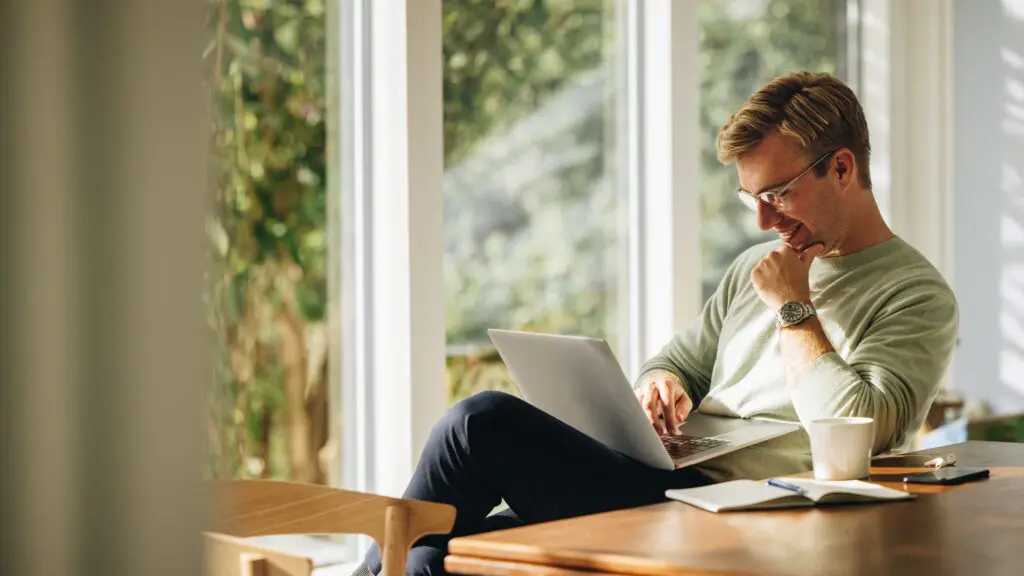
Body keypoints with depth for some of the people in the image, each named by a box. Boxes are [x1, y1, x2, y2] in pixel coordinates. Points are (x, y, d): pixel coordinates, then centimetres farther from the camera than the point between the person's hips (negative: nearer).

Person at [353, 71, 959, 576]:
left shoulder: (918, 296, -3)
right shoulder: (755, 268, 21)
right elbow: (676, 364, 27)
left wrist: (793, 309, -8)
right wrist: (660, 385, 2)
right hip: (665, 486, 8)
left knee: (483, 421, -17)